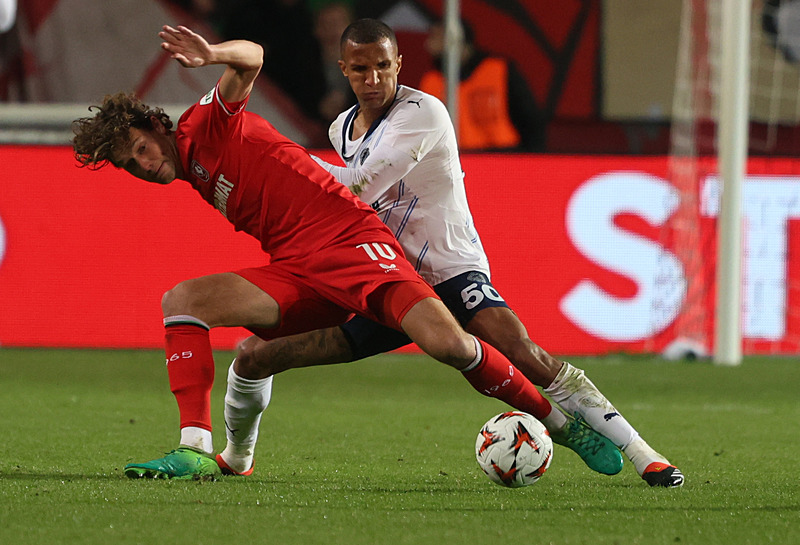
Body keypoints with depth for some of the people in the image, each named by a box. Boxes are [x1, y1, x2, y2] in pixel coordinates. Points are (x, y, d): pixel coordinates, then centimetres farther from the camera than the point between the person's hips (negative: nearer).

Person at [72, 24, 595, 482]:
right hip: (294, 274, 7)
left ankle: (553, 417, -4)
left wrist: (212, 55, -38)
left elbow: (252, 57, -19)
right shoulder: (194, 177, 22)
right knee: (180, 300, -11)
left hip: (351, 238, -7)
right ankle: (196, 451, -19)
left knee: (448, 343, -25)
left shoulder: (206, 124, 1)